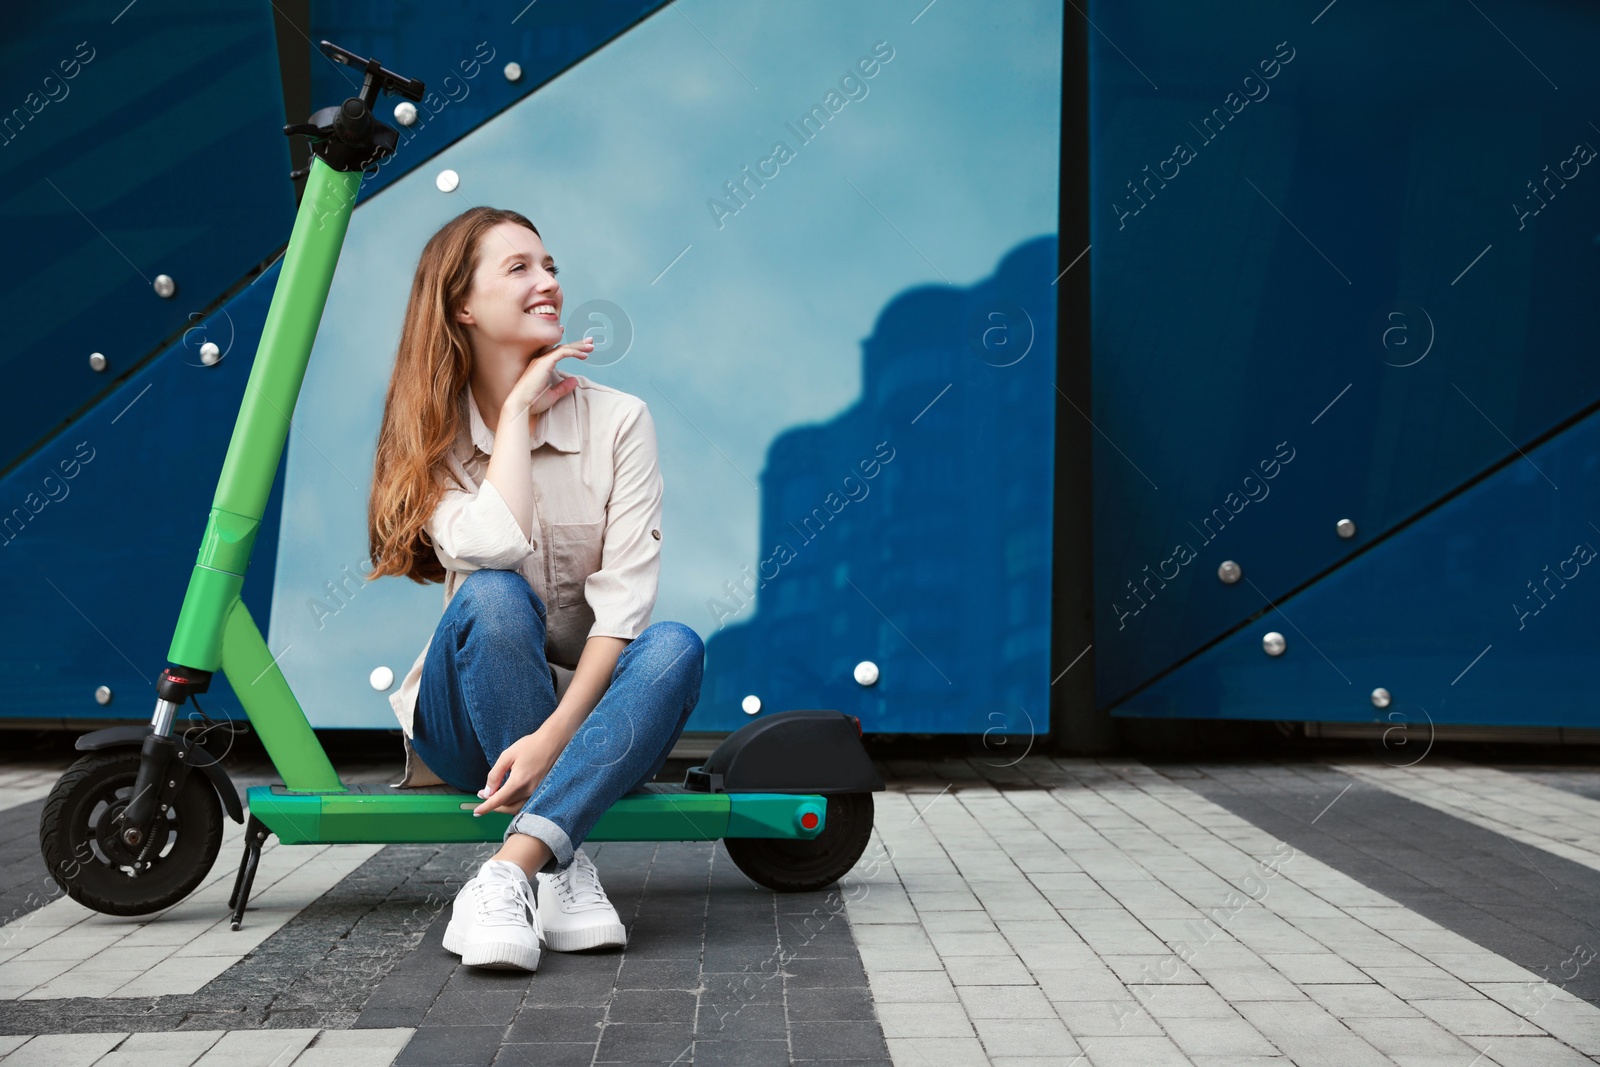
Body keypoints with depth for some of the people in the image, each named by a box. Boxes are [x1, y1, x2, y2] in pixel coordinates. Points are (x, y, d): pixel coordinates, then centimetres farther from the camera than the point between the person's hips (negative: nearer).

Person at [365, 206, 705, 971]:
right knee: (492, 597, -31)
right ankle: (560, 868, -29)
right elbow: (493, 546, -26)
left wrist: (552, 735, -27)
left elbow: (624, 601, -15)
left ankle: (507, 871, -38)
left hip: (589, 710, 1)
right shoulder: (431, 434, -3)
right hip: (467, 721, 0)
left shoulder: (618, 421, -4)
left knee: (675, 646, -30)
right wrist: (518, 407, -15)